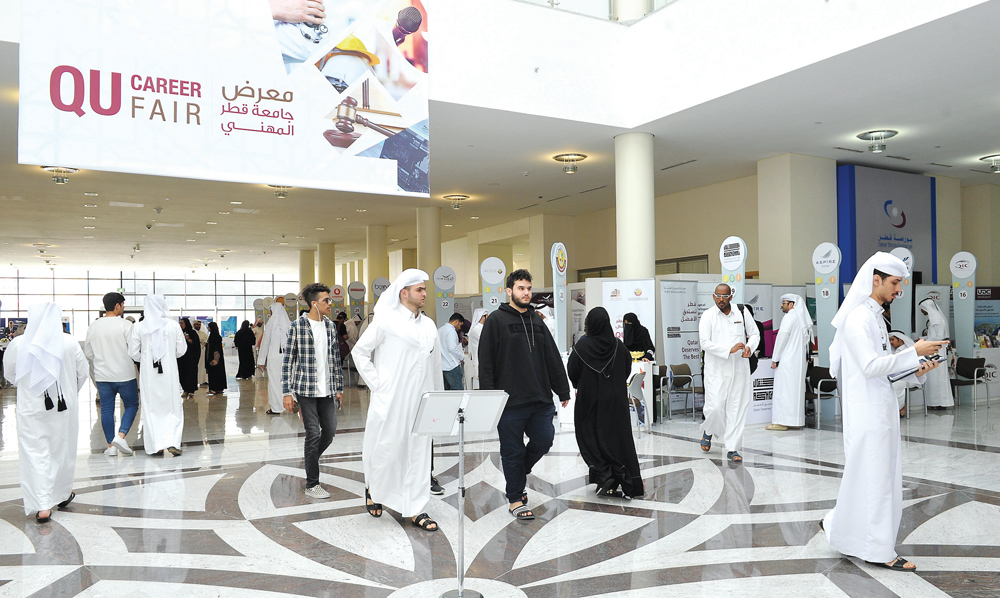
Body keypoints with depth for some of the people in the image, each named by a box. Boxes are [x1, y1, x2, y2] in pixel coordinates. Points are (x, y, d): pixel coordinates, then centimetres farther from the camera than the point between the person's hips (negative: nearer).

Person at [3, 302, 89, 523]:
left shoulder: (18, 344, -8)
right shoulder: (70, 343, -9)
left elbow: (9, 374, 6)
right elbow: (83, 372, 1)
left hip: (32, 407, -1)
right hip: (64, 405, 1)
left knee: (36, 454, 3)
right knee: (63, 451, 16)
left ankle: (42, 506, -2)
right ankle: (62, 494, 31)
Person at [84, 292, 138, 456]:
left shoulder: (93, 327, 5)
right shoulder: (125, 325, -11)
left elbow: (88, 353, 12)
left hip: (102, 375, 4)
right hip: (124, 374, -4)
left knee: (107, 409, 9)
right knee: (131, 405, 10)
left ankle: (111, 445, 11)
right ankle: (120, 435, -7)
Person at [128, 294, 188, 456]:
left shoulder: (138, 327, -5)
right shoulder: (173, 325, -5)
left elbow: (133, 352, 0)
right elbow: (182, 349, 2)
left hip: (148, 372, 0)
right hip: (169, 371, 0)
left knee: (151, 408, 9)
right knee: (173, 407, 9)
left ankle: (156, 446, 9)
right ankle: (172, 441, -4)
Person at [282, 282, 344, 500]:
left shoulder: (331, 326, 10)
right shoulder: (297, 326, -6)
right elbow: (287, 361, -4)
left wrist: (339, 388, 14)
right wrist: (287, 392, -7)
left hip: (327, 390, 5)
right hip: (306, 389, -5)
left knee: (330, 431, 7)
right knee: (314, 434, -4)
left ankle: (309, 457, 37)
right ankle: (312, 485, 7)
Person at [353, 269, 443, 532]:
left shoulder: (429, 325, 11)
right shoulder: (386, 321, -5)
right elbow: (360, 352, -1)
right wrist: (376, 385, -6)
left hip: (420, 401, 5)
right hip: (390, 401, -5)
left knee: (419, 454, 5)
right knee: (387, 448, 4)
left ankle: (415, 509, 13)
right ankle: (372, 488, 34)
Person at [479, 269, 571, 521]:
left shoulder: (536, 320, 14)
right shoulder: (496, 320, -3)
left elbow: (553, 357, 15)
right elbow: (486, 362, -7)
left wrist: (563, 390, 13)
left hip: (540, 399, 5)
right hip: (510, 401, -5)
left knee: (544, 440, 5)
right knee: (513, 450, 4)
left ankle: (519, 471, 32)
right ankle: (515, 498, 19)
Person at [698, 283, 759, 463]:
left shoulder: (742, 313, 5)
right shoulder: (708, 316, -4)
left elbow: (755, 334, 14)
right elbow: (705, 342, -12)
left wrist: (749, 346, -8)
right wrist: (729, 350, -22)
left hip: (739, 368, 3)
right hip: (716, 369, -3)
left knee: (737, 408, 4)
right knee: (715, 406, -9)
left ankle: (733, 448, 13)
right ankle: (708, 432, 24)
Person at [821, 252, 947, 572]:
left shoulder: (876, 316, 17)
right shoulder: (858, 318, -14)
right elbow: (871, 366, -22)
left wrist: (915, 368, 7)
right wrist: (913, 352, -19)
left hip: (882, 407, 10)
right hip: (866, 410, -10)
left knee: (884, 473, 13)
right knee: (873, 476, -2)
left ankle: (838, 524, 25)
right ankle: (878, 551, 7)